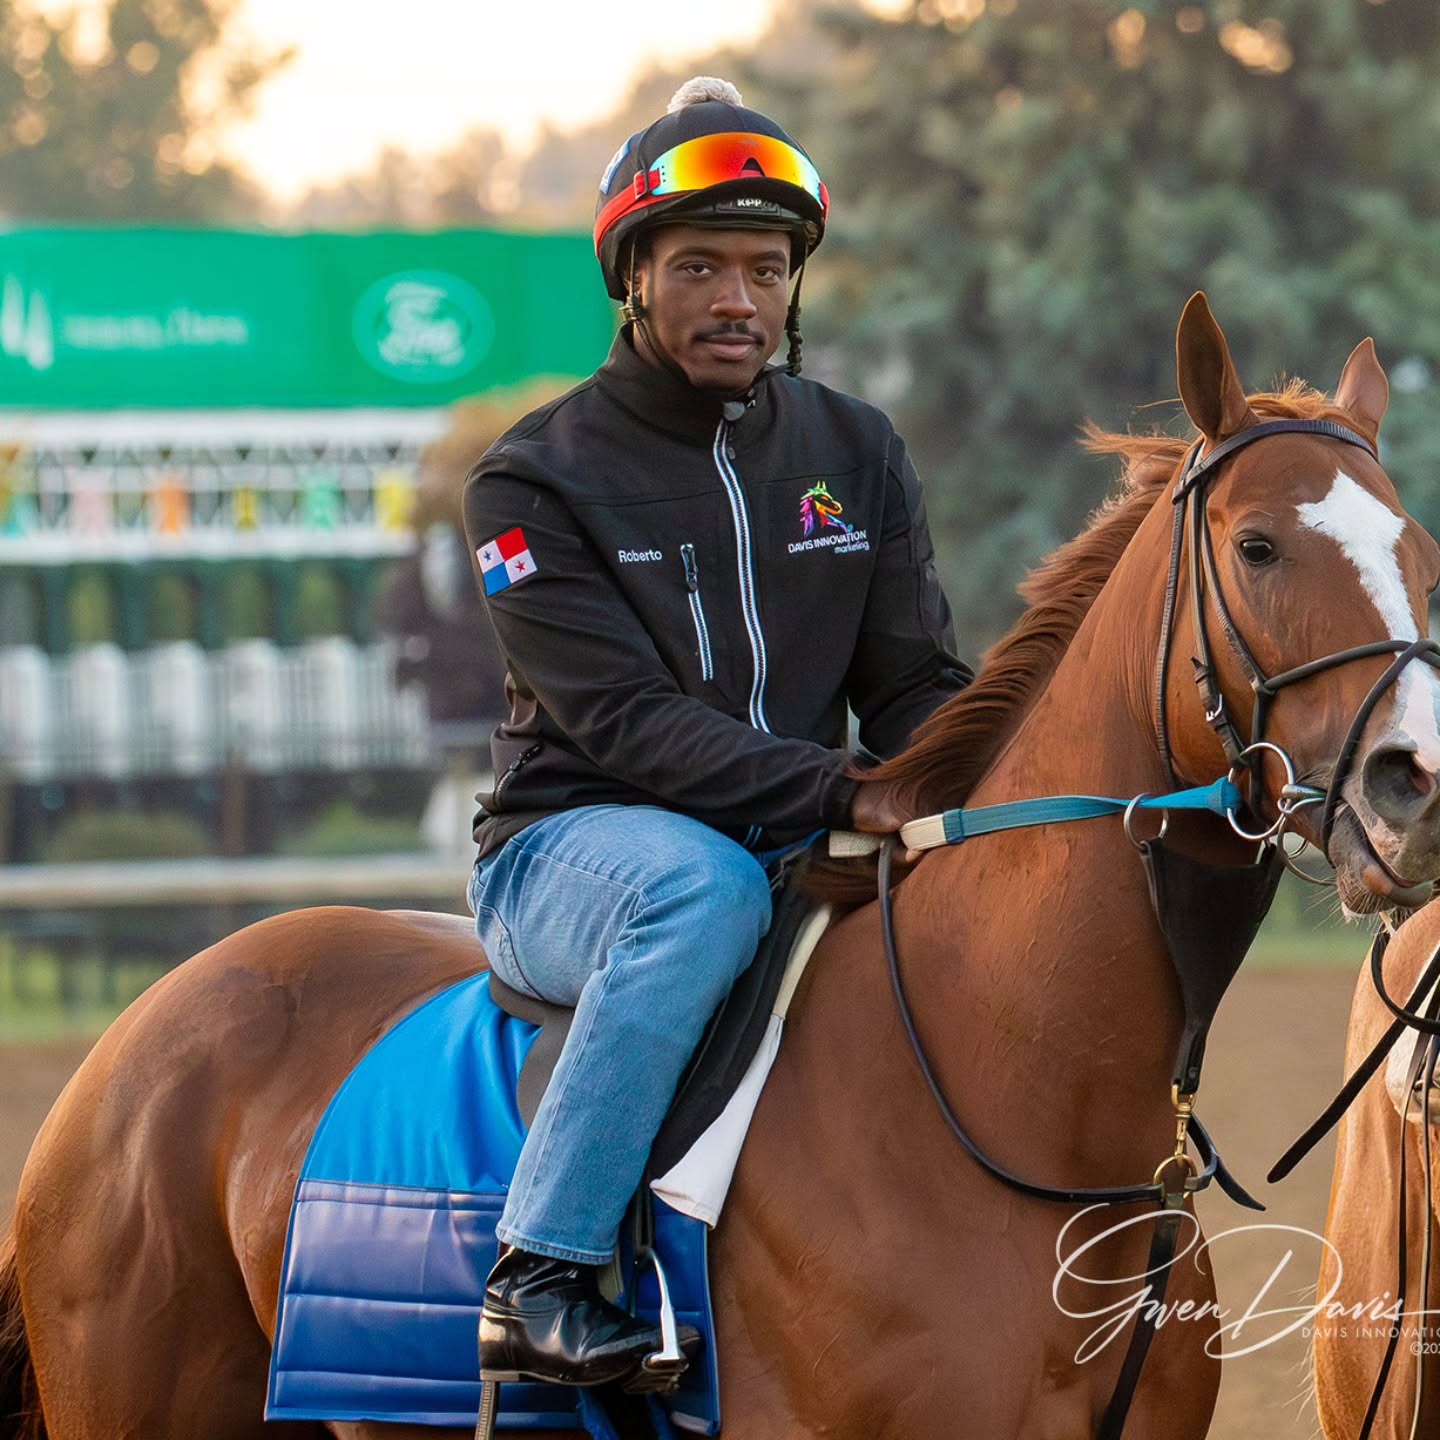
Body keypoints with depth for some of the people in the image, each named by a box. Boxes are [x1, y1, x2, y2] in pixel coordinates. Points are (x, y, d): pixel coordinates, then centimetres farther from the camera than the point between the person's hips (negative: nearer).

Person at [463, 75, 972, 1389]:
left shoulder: (856, 453, 9)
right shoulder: (538, 480, -6)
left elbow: (914, 685, 7)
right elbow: (624, 719, -18)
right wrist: (846, 795, -30)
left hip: (801, 847, 5)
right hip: (572, 851, -5)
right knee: (710, 882, -39)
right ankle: (538, 1280, -38)